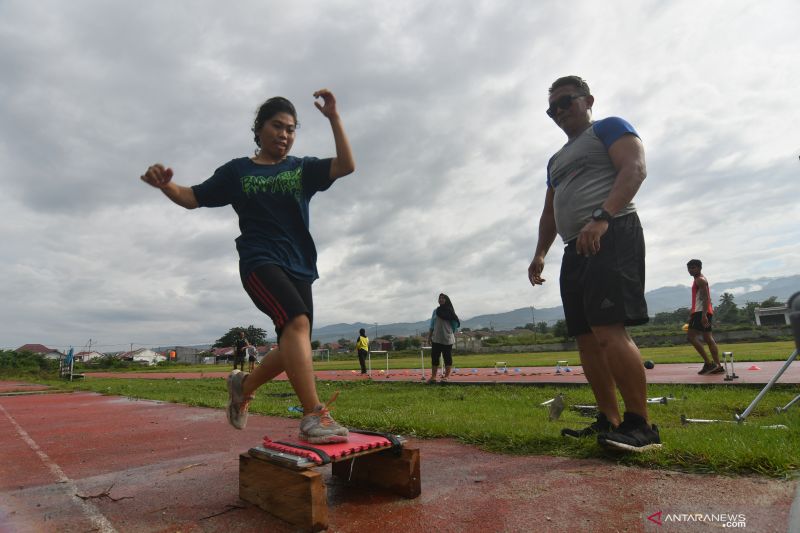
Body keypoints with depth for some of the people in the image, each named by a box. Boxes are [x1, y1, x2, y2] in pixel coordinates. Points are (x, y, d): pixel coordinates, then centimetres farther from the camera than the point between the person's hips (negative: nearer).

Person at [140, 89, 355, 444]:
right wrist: (165, 184, -10)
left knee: (293, 349, 4)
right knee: (297, 321, -30)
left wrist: (333, 118, -10)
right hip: (259, 261, -4)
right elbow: (192, 198, 11)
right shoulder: (237, 171, 10)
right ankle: (313, 416, -30)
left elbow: (346, 166, -2)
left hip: (299, 267, 4)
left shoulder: (302, 169, 13)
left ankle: (244, 384, 31)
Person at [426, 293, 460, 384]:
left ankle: (447, 376, 9)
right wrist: (429, 337, 9)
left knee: (447, 357, 2)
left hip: (447, 338, -3)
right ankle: (433, 376, 6)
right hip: (436, 339, 3)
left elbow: (455, 324, 2)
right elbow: (432, 325, 12)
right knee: (434, 357, 2)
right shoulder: (436, 311, 9)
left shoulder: (450, 311, 0)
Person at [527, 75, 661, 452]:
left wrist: (601, 217, -25)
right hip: (575, 250, 9)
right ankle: (610, 421, 9)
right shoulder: (556, 160, 29)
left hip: (612, 237, -8)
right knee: (587, 339, 3)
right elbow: (549, 212, 28)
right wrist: (540, 253, 15)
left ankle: (641, 426, -13)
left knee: (609, 331, -20)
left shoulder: (609, 128, 8)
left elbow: (635, 168, -10)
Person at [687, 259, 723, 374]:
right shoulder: (699, 280, 22)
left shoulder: (700, 280, -9)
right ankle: (717, 366, 11)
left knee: (691, 336, -13)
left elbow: (706, 298, -20)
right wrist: (692, 311, 27)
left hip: (701, 312, -11)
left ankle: (708, 362, -14)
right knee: (708, 338, 10)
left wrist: (703, 314, -27)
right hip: (703, 312, 11)